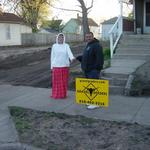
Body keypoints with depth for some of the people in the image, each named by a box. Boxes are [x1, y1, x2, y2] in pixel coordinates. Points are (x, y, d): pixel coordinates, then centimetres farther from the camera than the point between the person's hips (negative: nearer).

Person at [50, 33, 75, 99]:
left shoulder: (66, 46, 1)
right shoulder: (54, 46, 3)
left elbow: (69, 52, -16)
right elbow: (52, 56, 6)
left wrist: (72, 58, -38)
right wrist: (52, 66, 4)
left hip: (65, 66, 0)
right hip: (56, 66, 0)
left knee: (64, 80, 5)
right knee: (56, 81, 1)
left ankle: (63, 94, 16)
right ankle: (56, 95, 11)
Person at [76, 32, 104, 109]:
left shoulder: (96, 45, -14)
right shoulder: (88, 45, 18)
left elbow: (100, 58, -21)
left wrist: (98, 68, -25)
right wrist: (79, 57, 14)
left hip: (93, 70, -10)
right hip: (87, 70, 10)